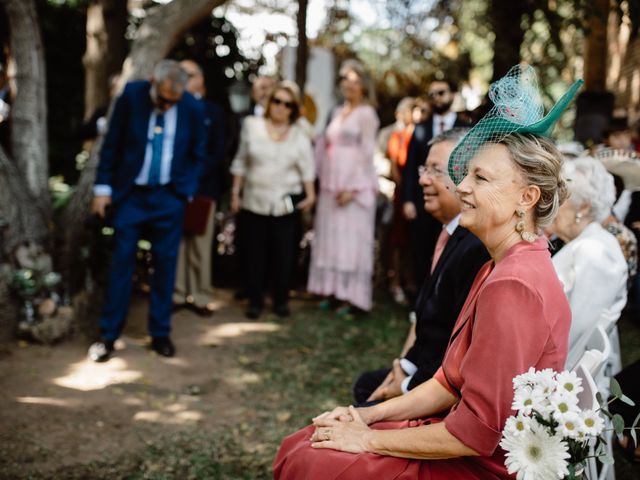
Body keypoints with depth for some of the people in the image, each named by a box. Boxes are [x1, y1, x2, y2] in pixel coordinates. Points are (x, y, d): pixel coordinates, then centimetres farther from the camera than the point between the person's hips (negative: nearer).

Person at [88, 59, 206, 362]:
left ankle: (160, 334, 17)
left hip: (169, 198, 1)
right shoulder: (131, 96, -9)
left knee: (165, 266, 5)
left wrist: (186, 192, 0)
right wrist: (103, 187, -3)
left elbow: (197, 154, 6)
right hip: (130, 194, -1)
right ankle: (108, 335, 10)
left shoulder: (193, 108, -7)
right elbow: (111, 144, -2)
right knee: (121, 263, 1)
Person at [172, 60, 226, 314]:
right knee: (175, 243, 1)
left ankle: (201, 296, 6)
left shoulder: (213, 112, 10)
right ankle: (177, 293, 8)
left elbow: (218, 152, 3)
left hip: (202, 187, 0)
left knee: (200, 244, 0)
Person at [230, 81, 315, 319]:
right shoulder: (252, 126, 3)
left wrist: (310, 194, -8)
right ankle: (255, 300, 13)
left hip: (285, 203, 0)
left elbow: (307, 168, 5)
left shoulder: (299, 135, 5)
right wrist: (235, 192, 5)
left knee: (283, 252, 1)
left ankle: (281, 300, 15)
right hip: (254, 201, 0)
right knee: (254, 252, 2)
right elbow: (241, 162, 7)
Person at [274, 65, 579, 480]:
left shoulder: (512, 286, -24)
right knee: (298, 446, 6)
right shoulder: (503, 268, 8)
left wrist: (371, 439, -13)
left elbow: (476, 432, -24)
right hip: (462, 446, 9)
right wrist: (370, 415, 2)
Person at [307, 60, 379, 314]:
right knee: (329, 237, 7)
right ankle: (332, 290, 14)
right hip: (331, 186, 7)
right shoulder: (337, 112, 16)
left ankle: (350, 296, 1)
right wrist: (323, 179, 6)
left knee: (350, 238, -4)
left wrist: (352, 188, -16)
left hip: (354, 186, -7)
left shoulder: (366, 113, -4)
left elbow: (366, 152, -10)